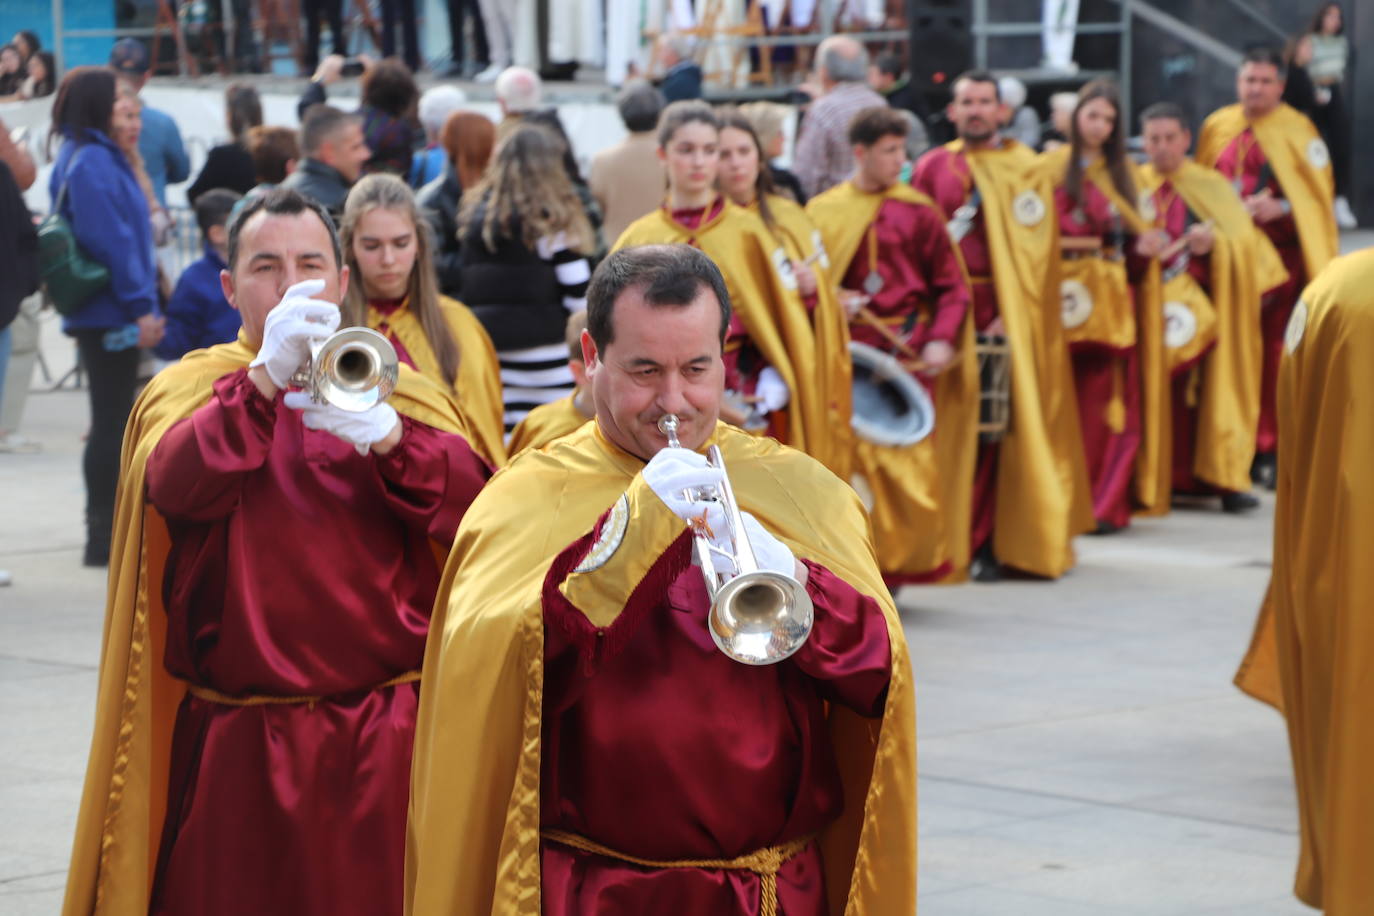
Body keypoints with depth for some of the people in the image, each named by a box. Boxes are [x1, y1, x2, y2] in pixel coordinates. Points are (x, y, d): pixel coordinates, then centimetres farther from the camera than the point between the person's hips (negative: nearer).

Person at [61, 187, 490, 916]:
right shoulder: (187, 389, 7)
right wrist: (267, 377, -26)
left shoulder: (394, 386, 11)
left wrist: (389, 438, -23)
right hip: (242, 747, -1)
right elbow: (173, 487, -15)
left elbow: (477, 507, -5)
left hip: (388, 739, 1)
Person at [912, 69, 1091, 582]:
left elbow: (1036, 250, -2)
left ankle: (988, 543, -3)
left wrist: (1008, 316, -12)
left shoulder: (1024, 170, 5)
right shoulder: (932, 168, 11)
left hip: (1001, 314, -2)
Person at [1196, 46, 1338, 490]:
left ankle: (1270, 451, 0)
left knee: (1275, 353, -6)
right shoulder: (1217, 128, 10)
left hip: (1281, 253, -3)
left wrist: (1280, 208, -17)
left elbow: (1318, 194, -3)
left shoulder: (1297, 130, -1)